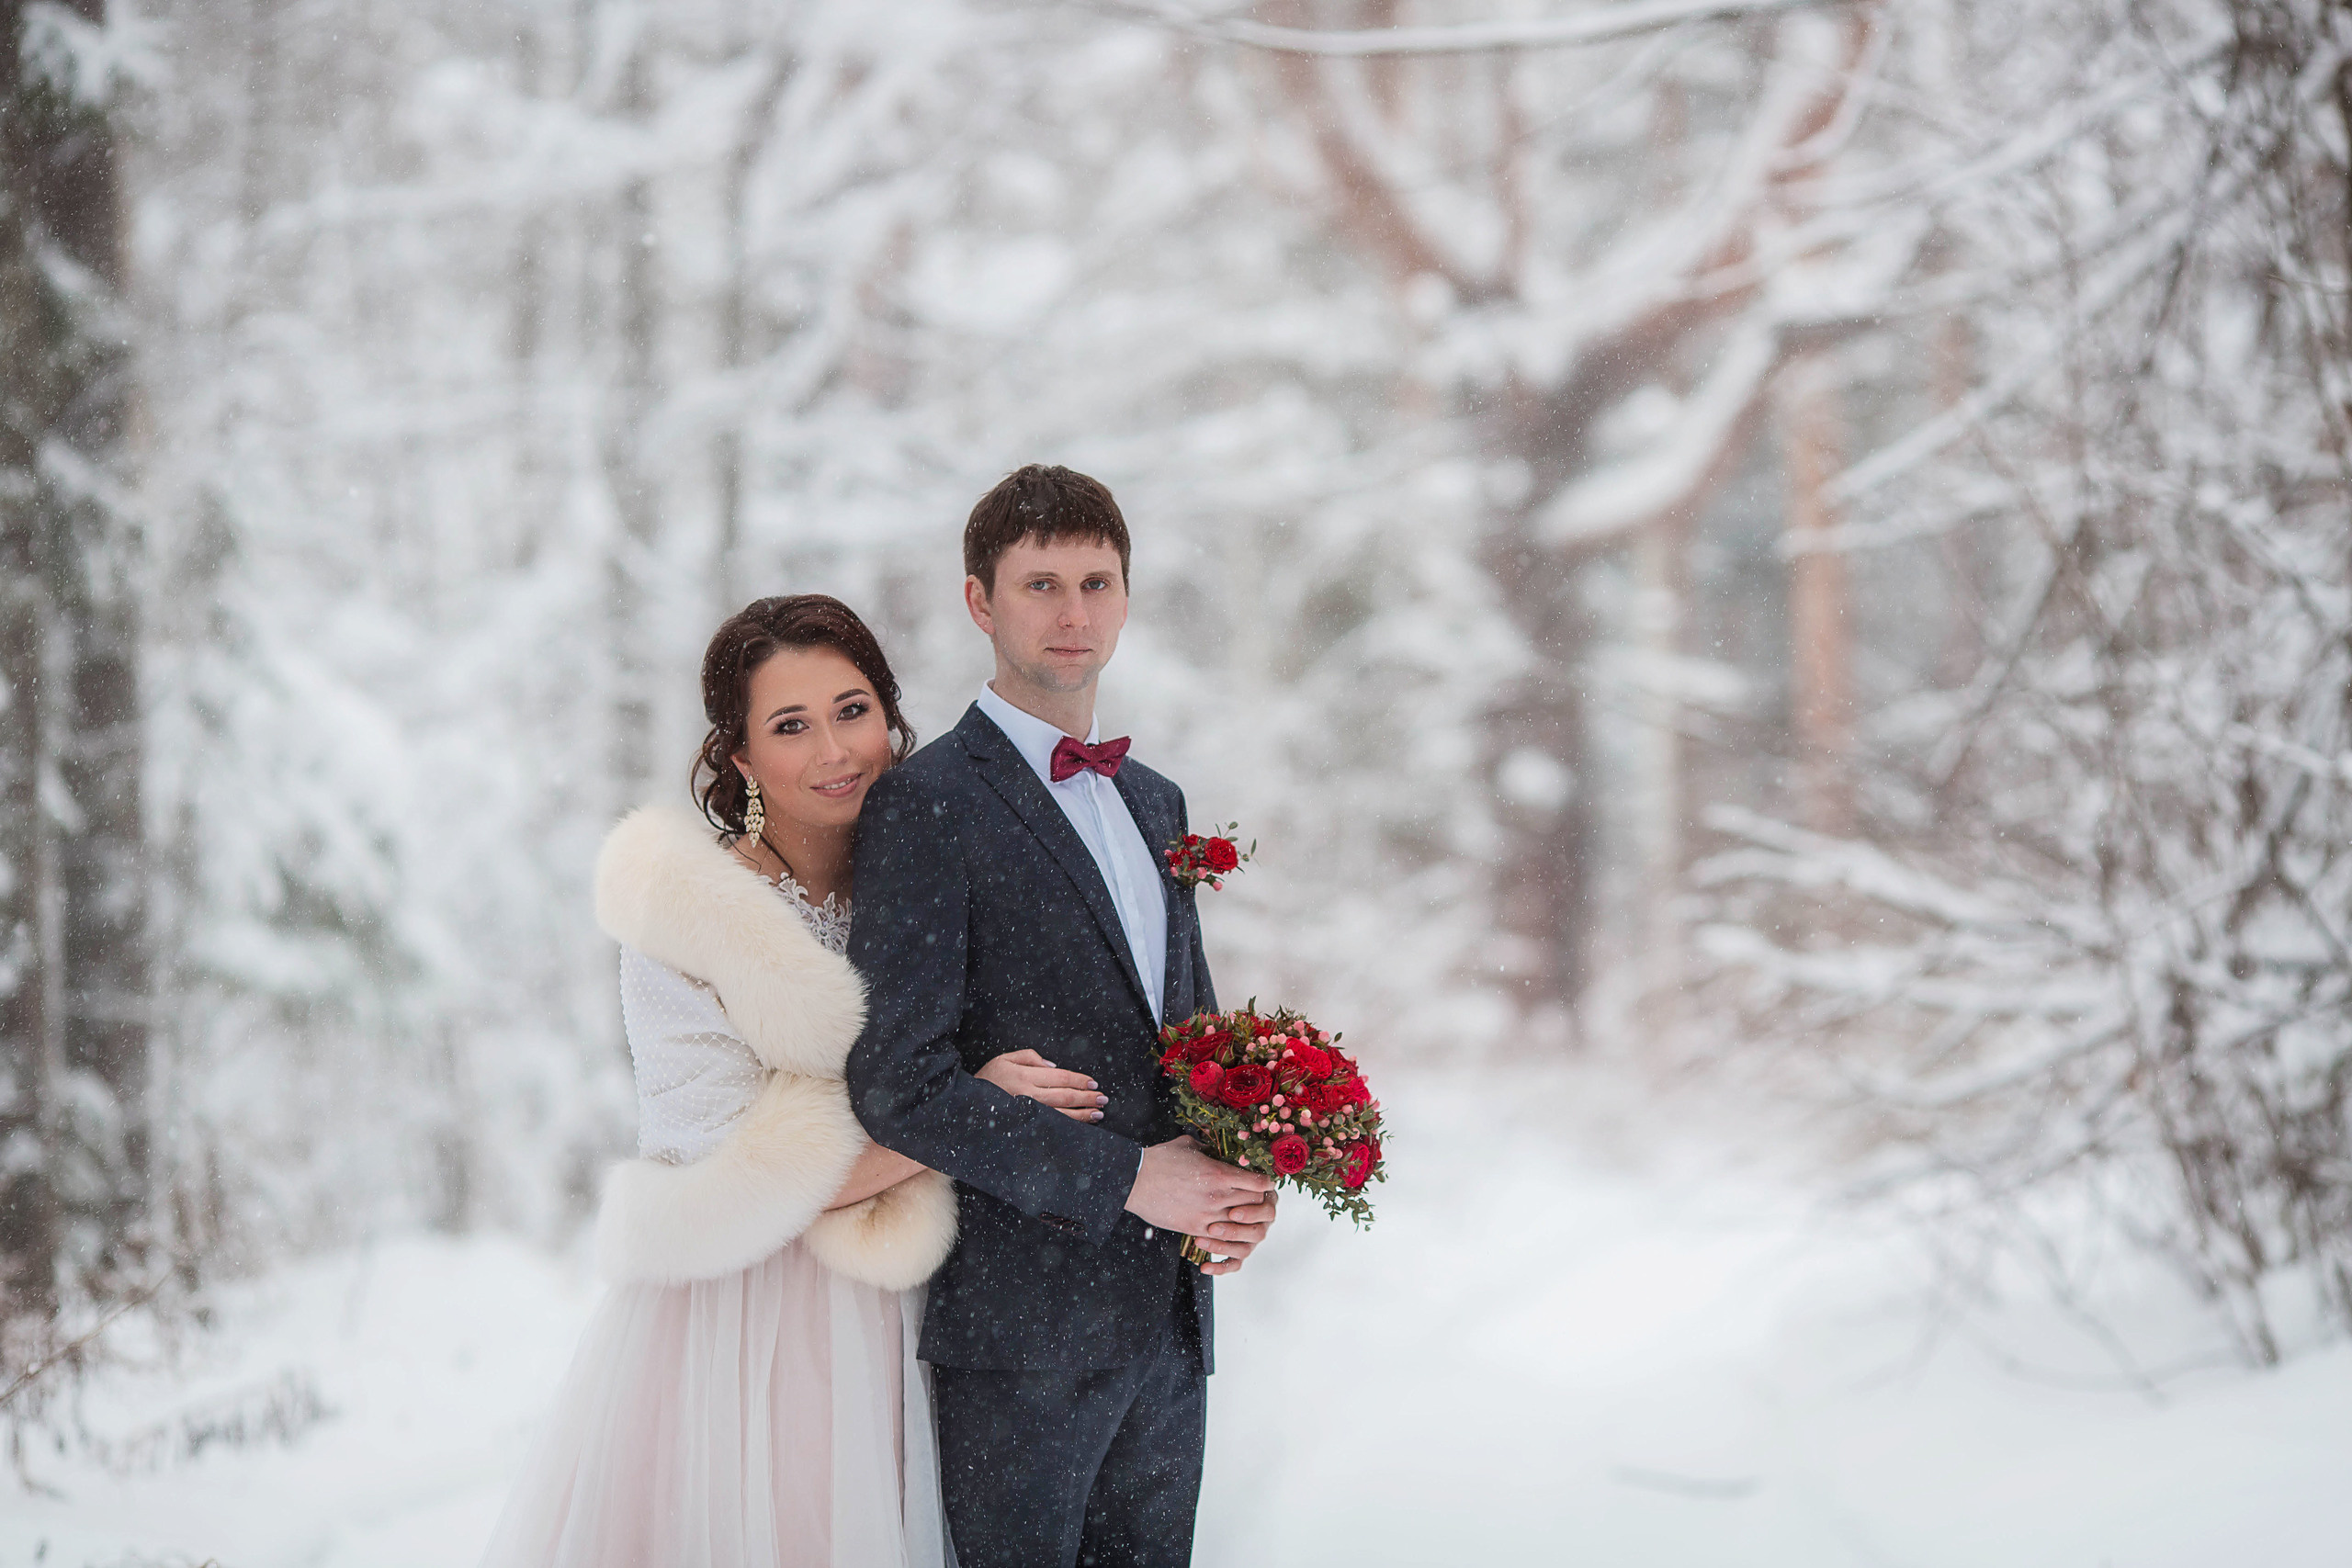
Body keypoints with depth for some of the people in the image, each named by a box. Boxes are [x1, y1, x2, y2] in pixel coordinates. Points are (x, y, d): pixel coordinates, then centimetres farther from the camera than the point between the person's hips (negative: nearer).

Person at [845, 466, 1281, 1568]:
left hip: (1167, 1313, 7)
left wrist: (1234, 1182, 1)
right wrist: (1124, 1178, -17)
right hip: (1020, 1324, -7)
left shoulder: (1154, 804, 15)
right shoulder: (926, 805, -9)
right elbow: (899, 1083, -17)